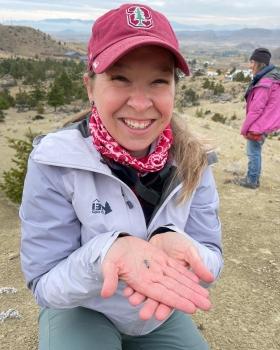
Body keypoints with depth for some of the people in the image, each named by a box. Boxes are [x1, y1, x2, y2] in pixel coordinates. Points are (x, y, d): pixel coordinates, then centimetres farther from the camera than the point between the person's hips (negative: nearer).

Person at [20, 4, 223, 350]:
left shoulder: (190, 160, -16)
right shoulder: (54, 164, -25)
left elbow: (211, 259, -14)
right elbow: (45, 285, -21)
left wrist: (173, 243, -38)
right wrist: (106, 253, -43)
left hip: (162, 315, 3)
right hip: (83, 311, -3)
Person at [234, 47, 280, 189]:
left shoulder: (265, 83, -23)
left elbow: (256, 109, -22)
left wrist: (244, 128, -12)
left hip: (258, 126, -9)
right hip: (264, 124, 9)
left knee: (253, 153, 3)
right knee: (256, 152, 18)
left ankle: (251, 181, 16)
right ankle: (254, 178, 29)